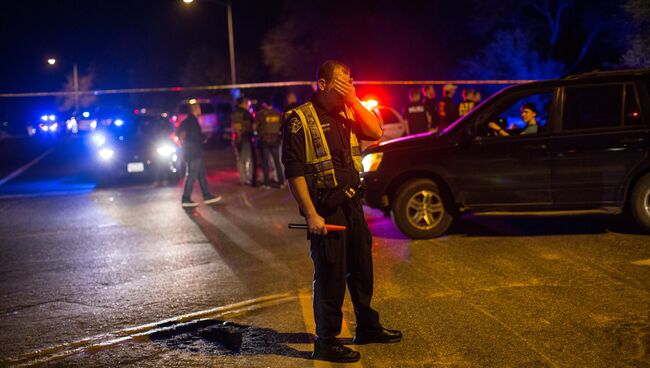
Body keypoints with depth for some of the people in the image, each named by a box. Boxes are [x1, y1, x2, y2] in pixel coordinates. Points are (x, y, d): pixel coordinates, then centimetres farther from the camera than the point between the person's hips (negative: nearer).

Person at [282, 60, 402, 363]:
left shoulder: (346, 113, 10)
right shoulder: (300, 119, -12)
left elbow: (375, 132, 1)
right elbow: (294, 170, -17)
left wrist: (354, 100, -7)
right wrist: (311, 215, -20)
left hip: (352, 204, 8)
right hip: (326, 210, -8)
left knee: (361, 269, 18)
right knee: (330, 277, -1)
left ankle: (368, 327, 34)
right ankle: (326, 343, 12)